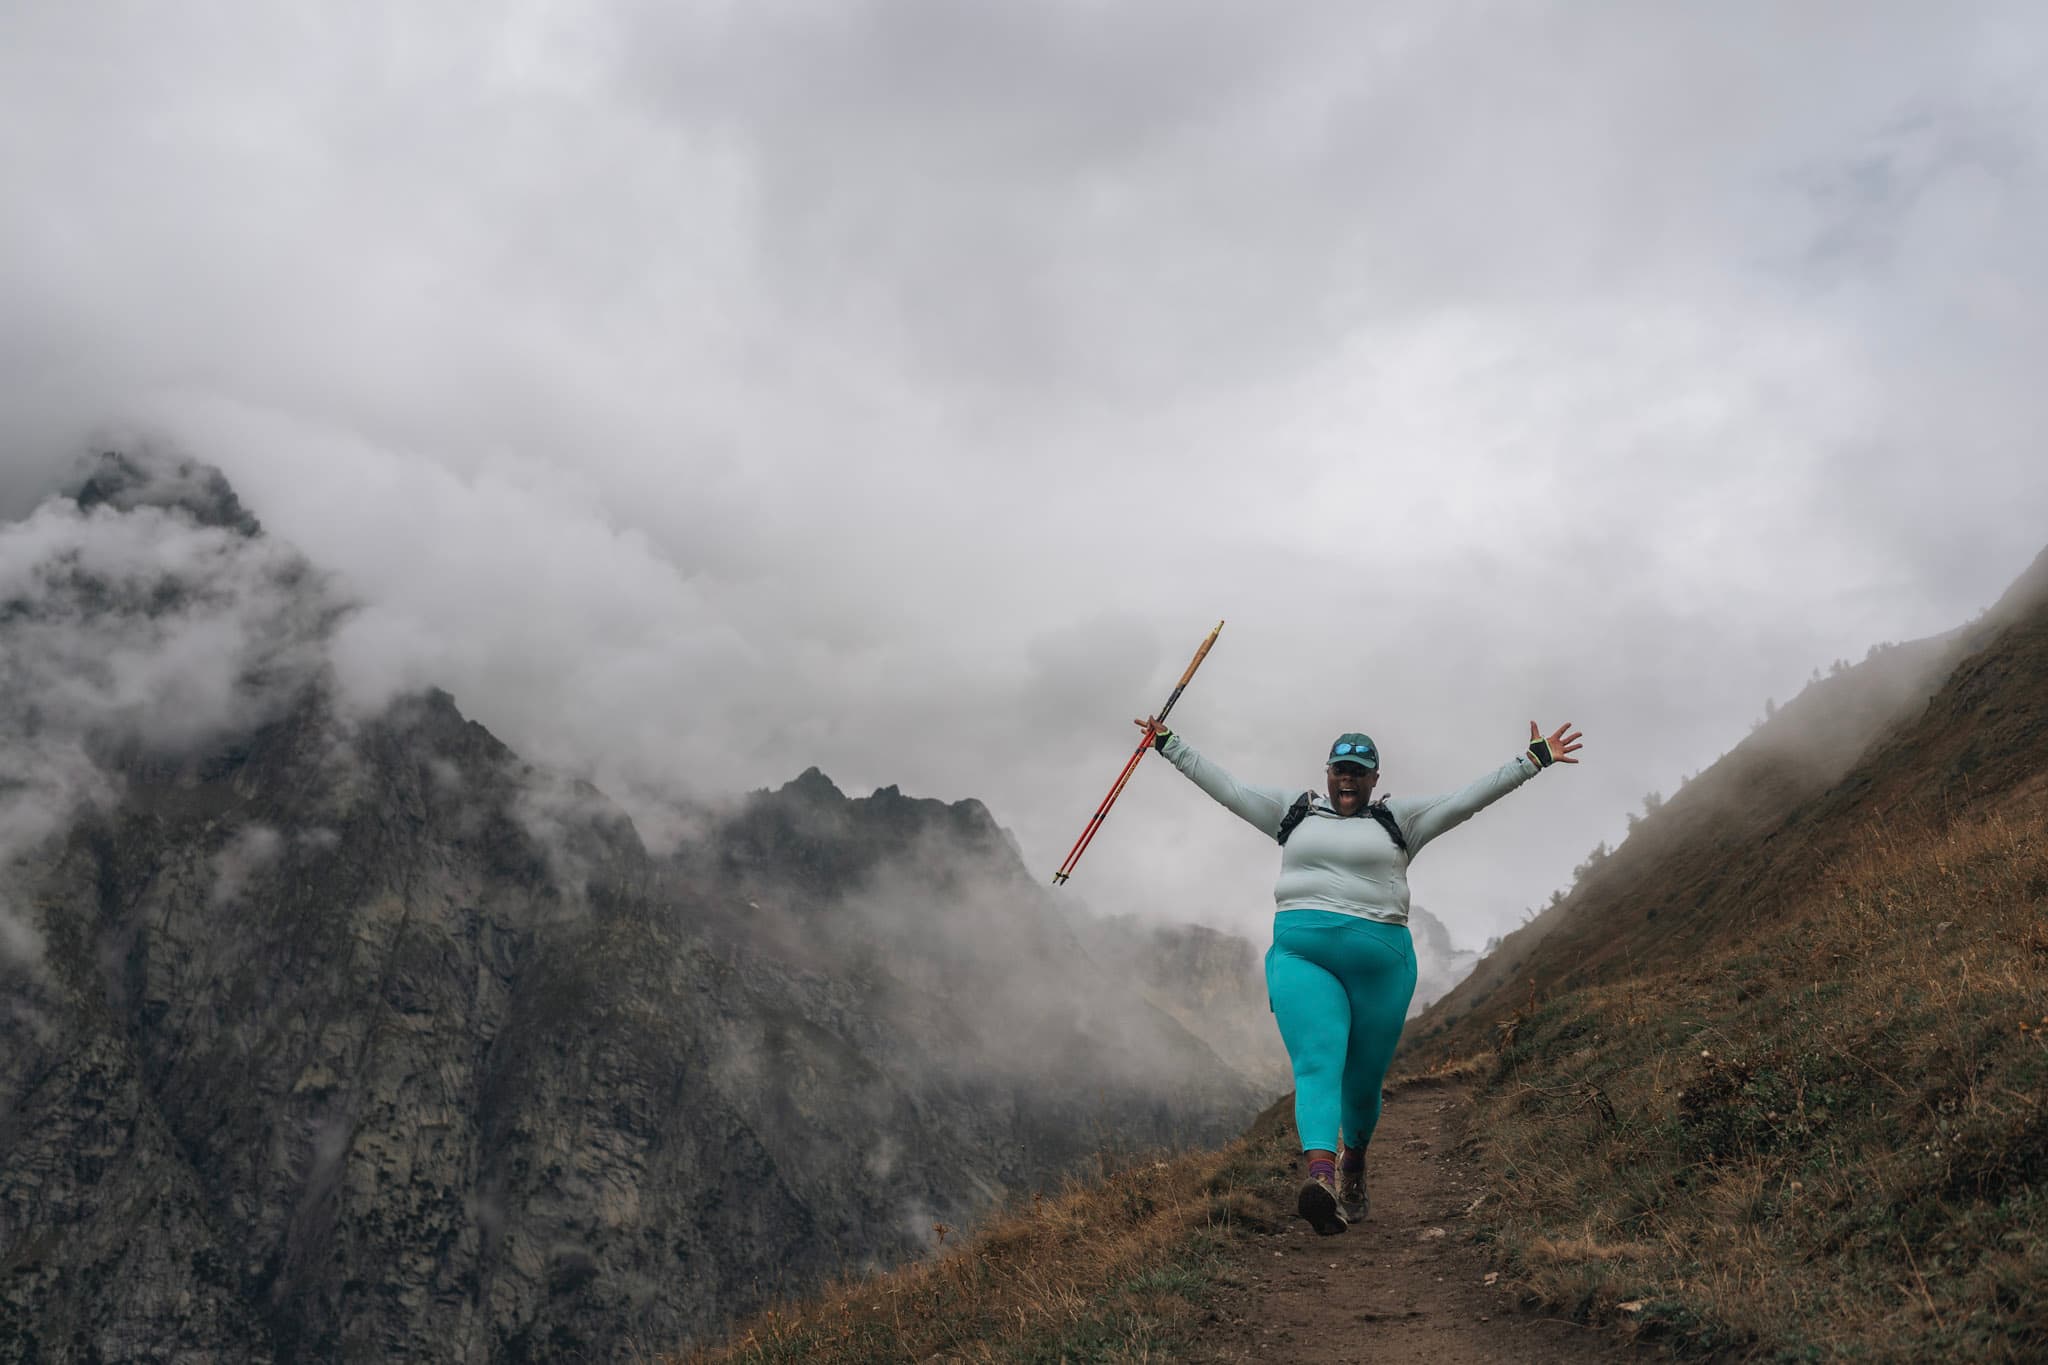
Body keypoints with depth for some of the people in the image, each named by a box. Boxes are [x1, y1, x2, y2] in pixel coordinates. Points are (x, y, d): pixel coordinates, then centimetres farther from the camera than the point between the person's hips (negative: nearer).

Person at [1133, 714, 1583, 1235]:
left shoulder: (1399, 818, 14)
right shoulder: (1293, 810, 18)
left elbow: (1467, 799, 9)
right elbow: (1226, 787, 20)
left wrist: (1534, 759, 3)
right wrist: (1167, 743, 19)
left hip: (1380, 962, 1)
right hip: (1301, 956, 0)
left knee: (1362, 1083, 8)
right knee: (1316, 1064, -20)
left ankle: (1353, 1162, 36)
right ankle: (1321, 1174, -36)